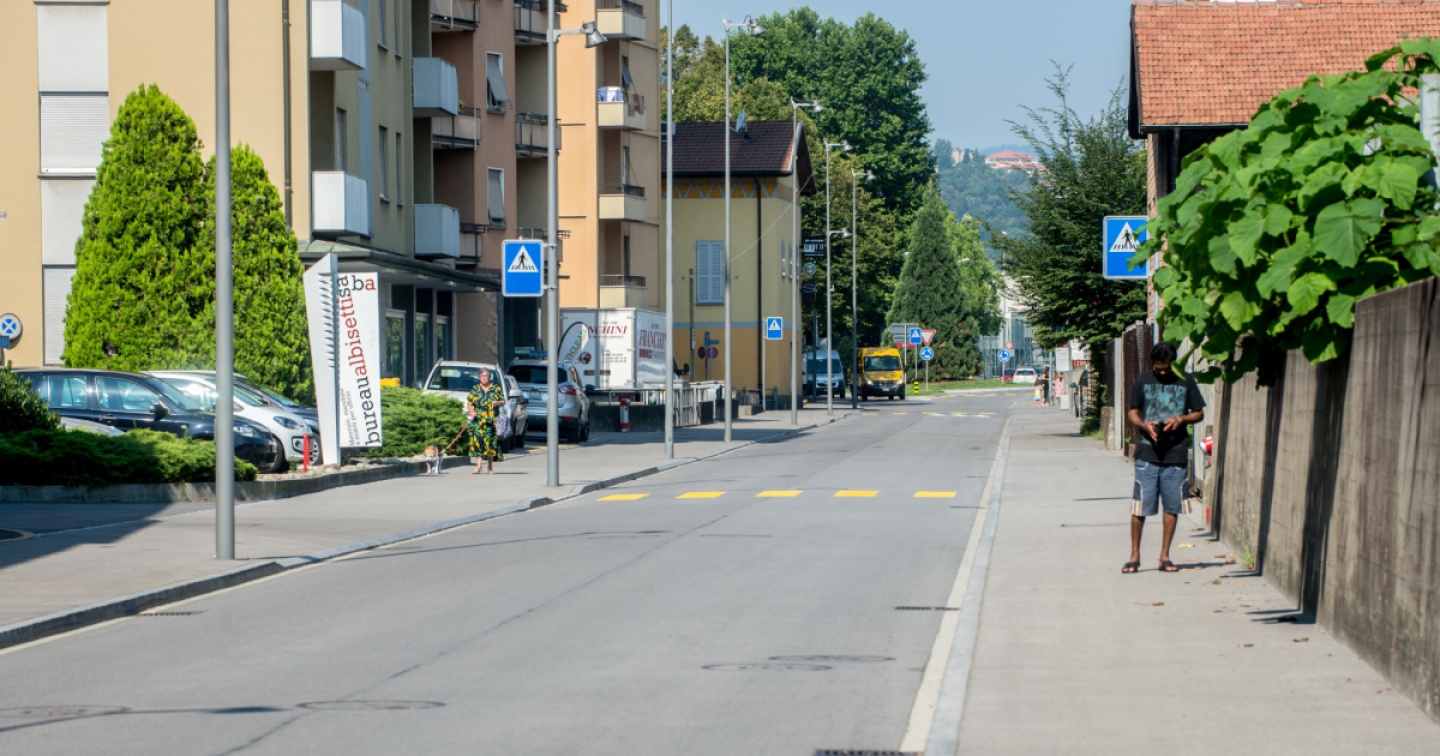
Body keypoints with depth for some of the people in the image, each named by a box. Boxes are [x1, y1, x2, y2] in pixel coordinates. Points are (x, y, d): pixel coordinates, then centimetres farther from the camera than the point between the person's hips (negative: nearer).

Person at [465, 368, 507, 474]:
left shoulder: (496, 388, 10)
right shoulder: (475, 389, 12)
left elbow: (503, 401, 11)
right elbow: (469, 403, 10)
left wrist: (498, 403, -10)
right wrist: (472, 412, -8)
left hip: (492, 420, 0)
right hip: (478, 420, 0)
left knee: (491, 442, 0)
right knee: (478, 441, -13)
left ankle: (490, 467, 10)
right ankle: (479, 466, -18)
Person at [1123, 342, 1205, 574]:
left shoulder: (1185, 381, 4)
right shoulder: (1143, 380, 4)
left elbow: (1199, 413, 10)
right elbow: (1133, 413, 10)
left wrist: (1180, 419, -10)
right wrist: (1145, 426, -11)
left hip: (1176, 453, 1)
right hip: (1147, 452, -1)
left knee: (1172, 506, 5)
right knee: (1140, 506, -3)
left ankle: (1165, 556, 14)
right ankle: (1134, 556, 7)